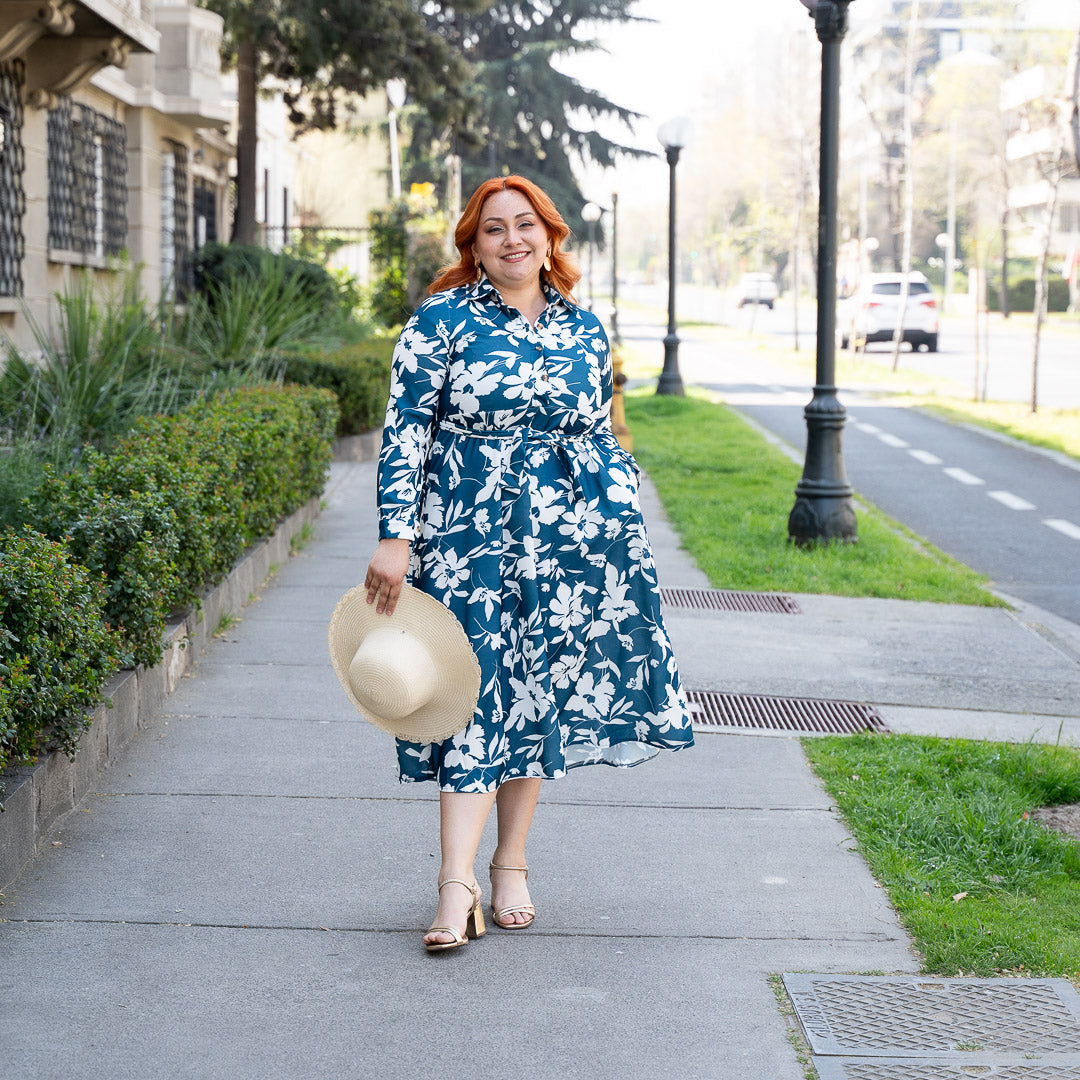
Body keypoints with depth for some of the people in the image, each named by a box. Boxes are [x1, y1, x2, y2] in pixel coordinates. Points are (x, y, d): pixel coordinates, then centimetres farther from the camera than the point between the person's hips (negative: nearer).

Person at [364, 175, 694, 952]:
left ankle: (512, 866, 19)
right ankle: (458, 885, -8)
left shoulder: (585, 329, 10)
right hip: (466, 538, -3)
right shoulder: (442, 319, -2)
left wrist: (625, 532, 14)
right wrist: (396, 536, -13)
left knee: (541, 697, 7)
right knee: (477, 693, -8)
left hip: (566, 540, 4)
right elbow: (406, 431, -5)